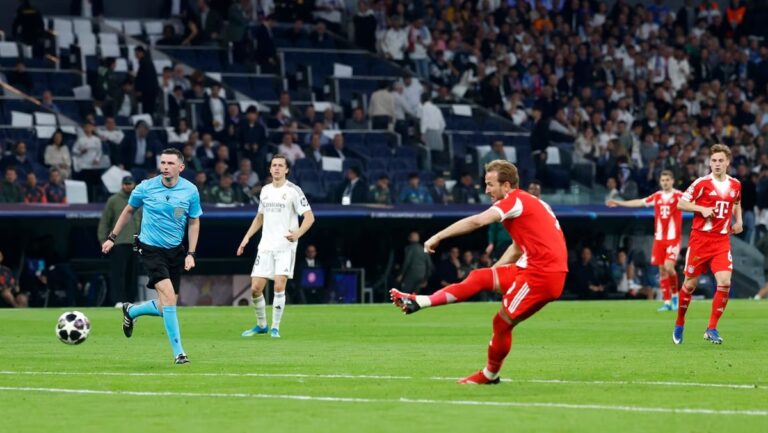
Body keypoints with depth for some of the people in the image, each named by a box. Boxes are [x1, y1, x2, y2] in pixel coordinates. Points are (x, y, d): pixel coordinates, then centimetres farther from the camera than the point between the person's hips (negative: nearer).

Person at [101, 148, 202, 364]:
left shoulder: (190, 191, -4)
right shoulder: (146, 188, -7)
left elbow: (194, 222, 7)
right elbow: (129, 210, 10)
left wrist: (191, 254, -1)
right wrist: (112, 237, 12)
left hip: (175, 250, 4)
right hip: (151, 249, -4)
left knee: (165, 307, 6)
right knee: (168, 295, -21)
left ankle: (131, 311, 37)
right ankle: (178, 352, -16)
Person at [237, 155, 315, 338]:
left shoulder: (293, 191, -5)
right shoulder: (265, 190, 13)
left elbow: (309, 217, -8)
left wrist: (297, 233, -25)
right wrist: (247, 237, 17)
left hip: (285, 246, -5)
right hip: (266, 246, 5)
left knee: (279, 285, -15)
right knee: (255, 287, -1)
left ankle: (275, 327, -2)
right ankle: (261, 325, 19)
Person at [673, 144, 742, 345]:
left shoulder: (735, 185, 7)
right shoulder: (702, 183, -7)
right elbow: (681, 203, -4)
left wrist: (738, 221, 10)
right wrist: (702, 209, -17)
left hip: (722, 240, 3)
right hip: (700, 238, -3)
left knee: (724, 282, -14)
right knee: (690, 283, 4)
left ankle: (712, 329, -5)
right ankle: (679, 325, 25)